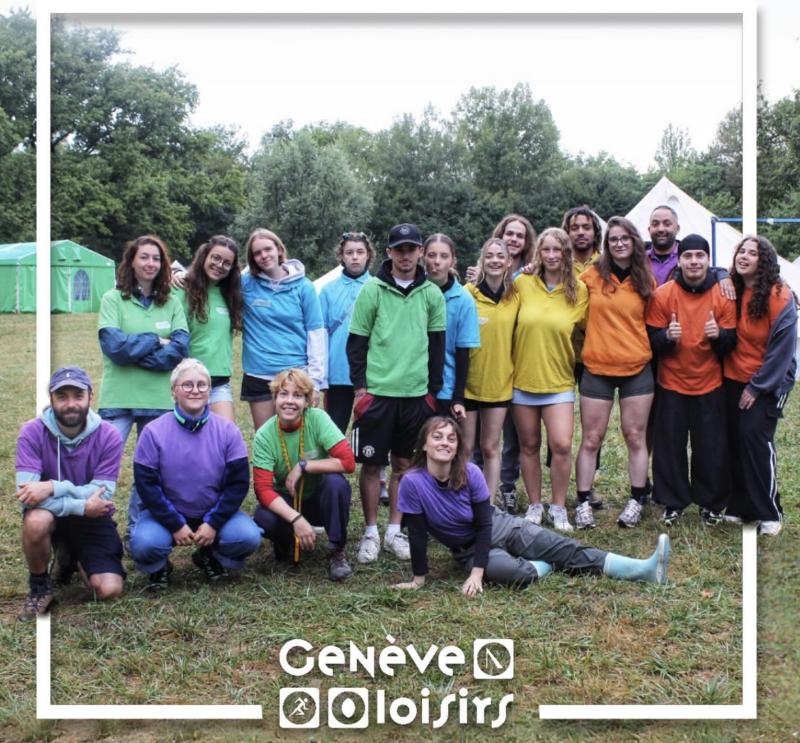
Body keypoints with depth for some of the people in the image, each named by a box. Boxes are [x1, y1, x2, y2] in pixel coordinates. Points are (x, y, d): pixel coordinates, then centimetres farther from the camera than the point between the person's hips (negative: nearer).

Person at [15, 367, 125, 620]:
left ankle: (72, 558, 22)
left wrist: (54, 487, -35)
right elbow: (26, 494, -27)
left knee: (109, 590, -14)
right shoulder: (32, 432, -18)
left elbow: (103, 494, -22)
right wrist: (81, 506, -33)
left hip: (94, 519, 1)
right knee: (35, 521, -37)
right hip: (52, 514, -1)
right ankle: (39, 586, -6)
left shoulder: (108, 436, -16)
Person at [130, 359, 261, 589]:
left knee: (249, 537, -23)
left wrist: (213, 523, -14)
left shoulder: (227, 430, -6)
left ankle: (209, 557, 11)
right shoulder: (154, 432, -10)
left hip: (214, 514, 2)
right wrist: (175, 526, -15)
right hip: (167, 514, -2)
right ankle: (158, 567, 8)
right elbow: (146, 485, -10)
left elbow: (238, 482, -6)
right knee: (144, 544, -31)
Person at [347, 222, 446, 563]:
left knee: (404, 464, 9)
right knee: (372, 464, 2)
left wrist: (433, 390, 7)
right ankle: (370, 533, 14)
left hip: (416, 393, 3)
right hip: (377, 391, -3)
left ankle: (394, 532, 20)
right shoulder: (372, 289, -2)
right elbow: (356, 341, 0)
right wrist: (360, 386, -5)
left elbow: (437, 345, 10)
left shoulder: (432, 294, 6)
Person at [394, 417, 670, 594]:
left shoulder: (470, 473, -19)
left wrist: (477, 573, -21)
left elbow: (484, 524, -14)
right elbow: (417, 534, -16)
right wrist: (418, 579, -14)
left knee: (567, 549, -11)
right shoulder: (412, 483, -24)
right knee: (518, 574, -31)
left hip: (500, 526, 2)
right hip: (468, 550, -2)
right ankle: (548, 565, 4)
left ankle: (645, 569, -14)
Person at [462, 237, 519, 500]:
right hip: (467, 382, -2)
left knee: (490, 448, 10)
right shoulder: (468, 292, -8)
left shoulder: (516, 295, 1)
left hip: (499, 382, 3)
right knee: (465, 448, 6)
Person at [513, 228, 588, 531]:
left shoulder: (578, 290, -2)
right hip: (523, 378, 1)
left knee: (561, 445, -11)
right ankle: (534, 505, 24)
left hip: (558, 381, -1)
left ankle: (558, 508, 8)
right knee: (529, 446, 9)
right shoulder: (522, 284, -1)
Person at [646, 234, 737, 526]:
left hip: (710, 385, 1)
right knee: (669, 446, 2)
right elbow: (651, 339, -4)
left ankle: (711, 503, 21)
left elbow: (731, 342, 0)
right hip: (671, 384, 0)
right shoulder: (662, 295, -5)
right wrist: (667, 336, -25)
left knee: (710, 447, 5)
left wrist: (719, 335, -22)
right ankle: (673, 502, 17)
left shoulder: (723, 297, -2)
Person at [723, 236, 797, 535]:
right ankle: (739, 506, 14)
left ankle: (770, 513, 0)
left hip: (767, 382, -5)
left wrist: (757, 386, -13)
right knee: (734, 439, 2)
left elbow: (782, 346, -14)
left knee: (755, 436, -12)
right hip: (733, 379, 5)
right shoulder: (732, 290, 3)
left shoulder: (780, 296, -13)